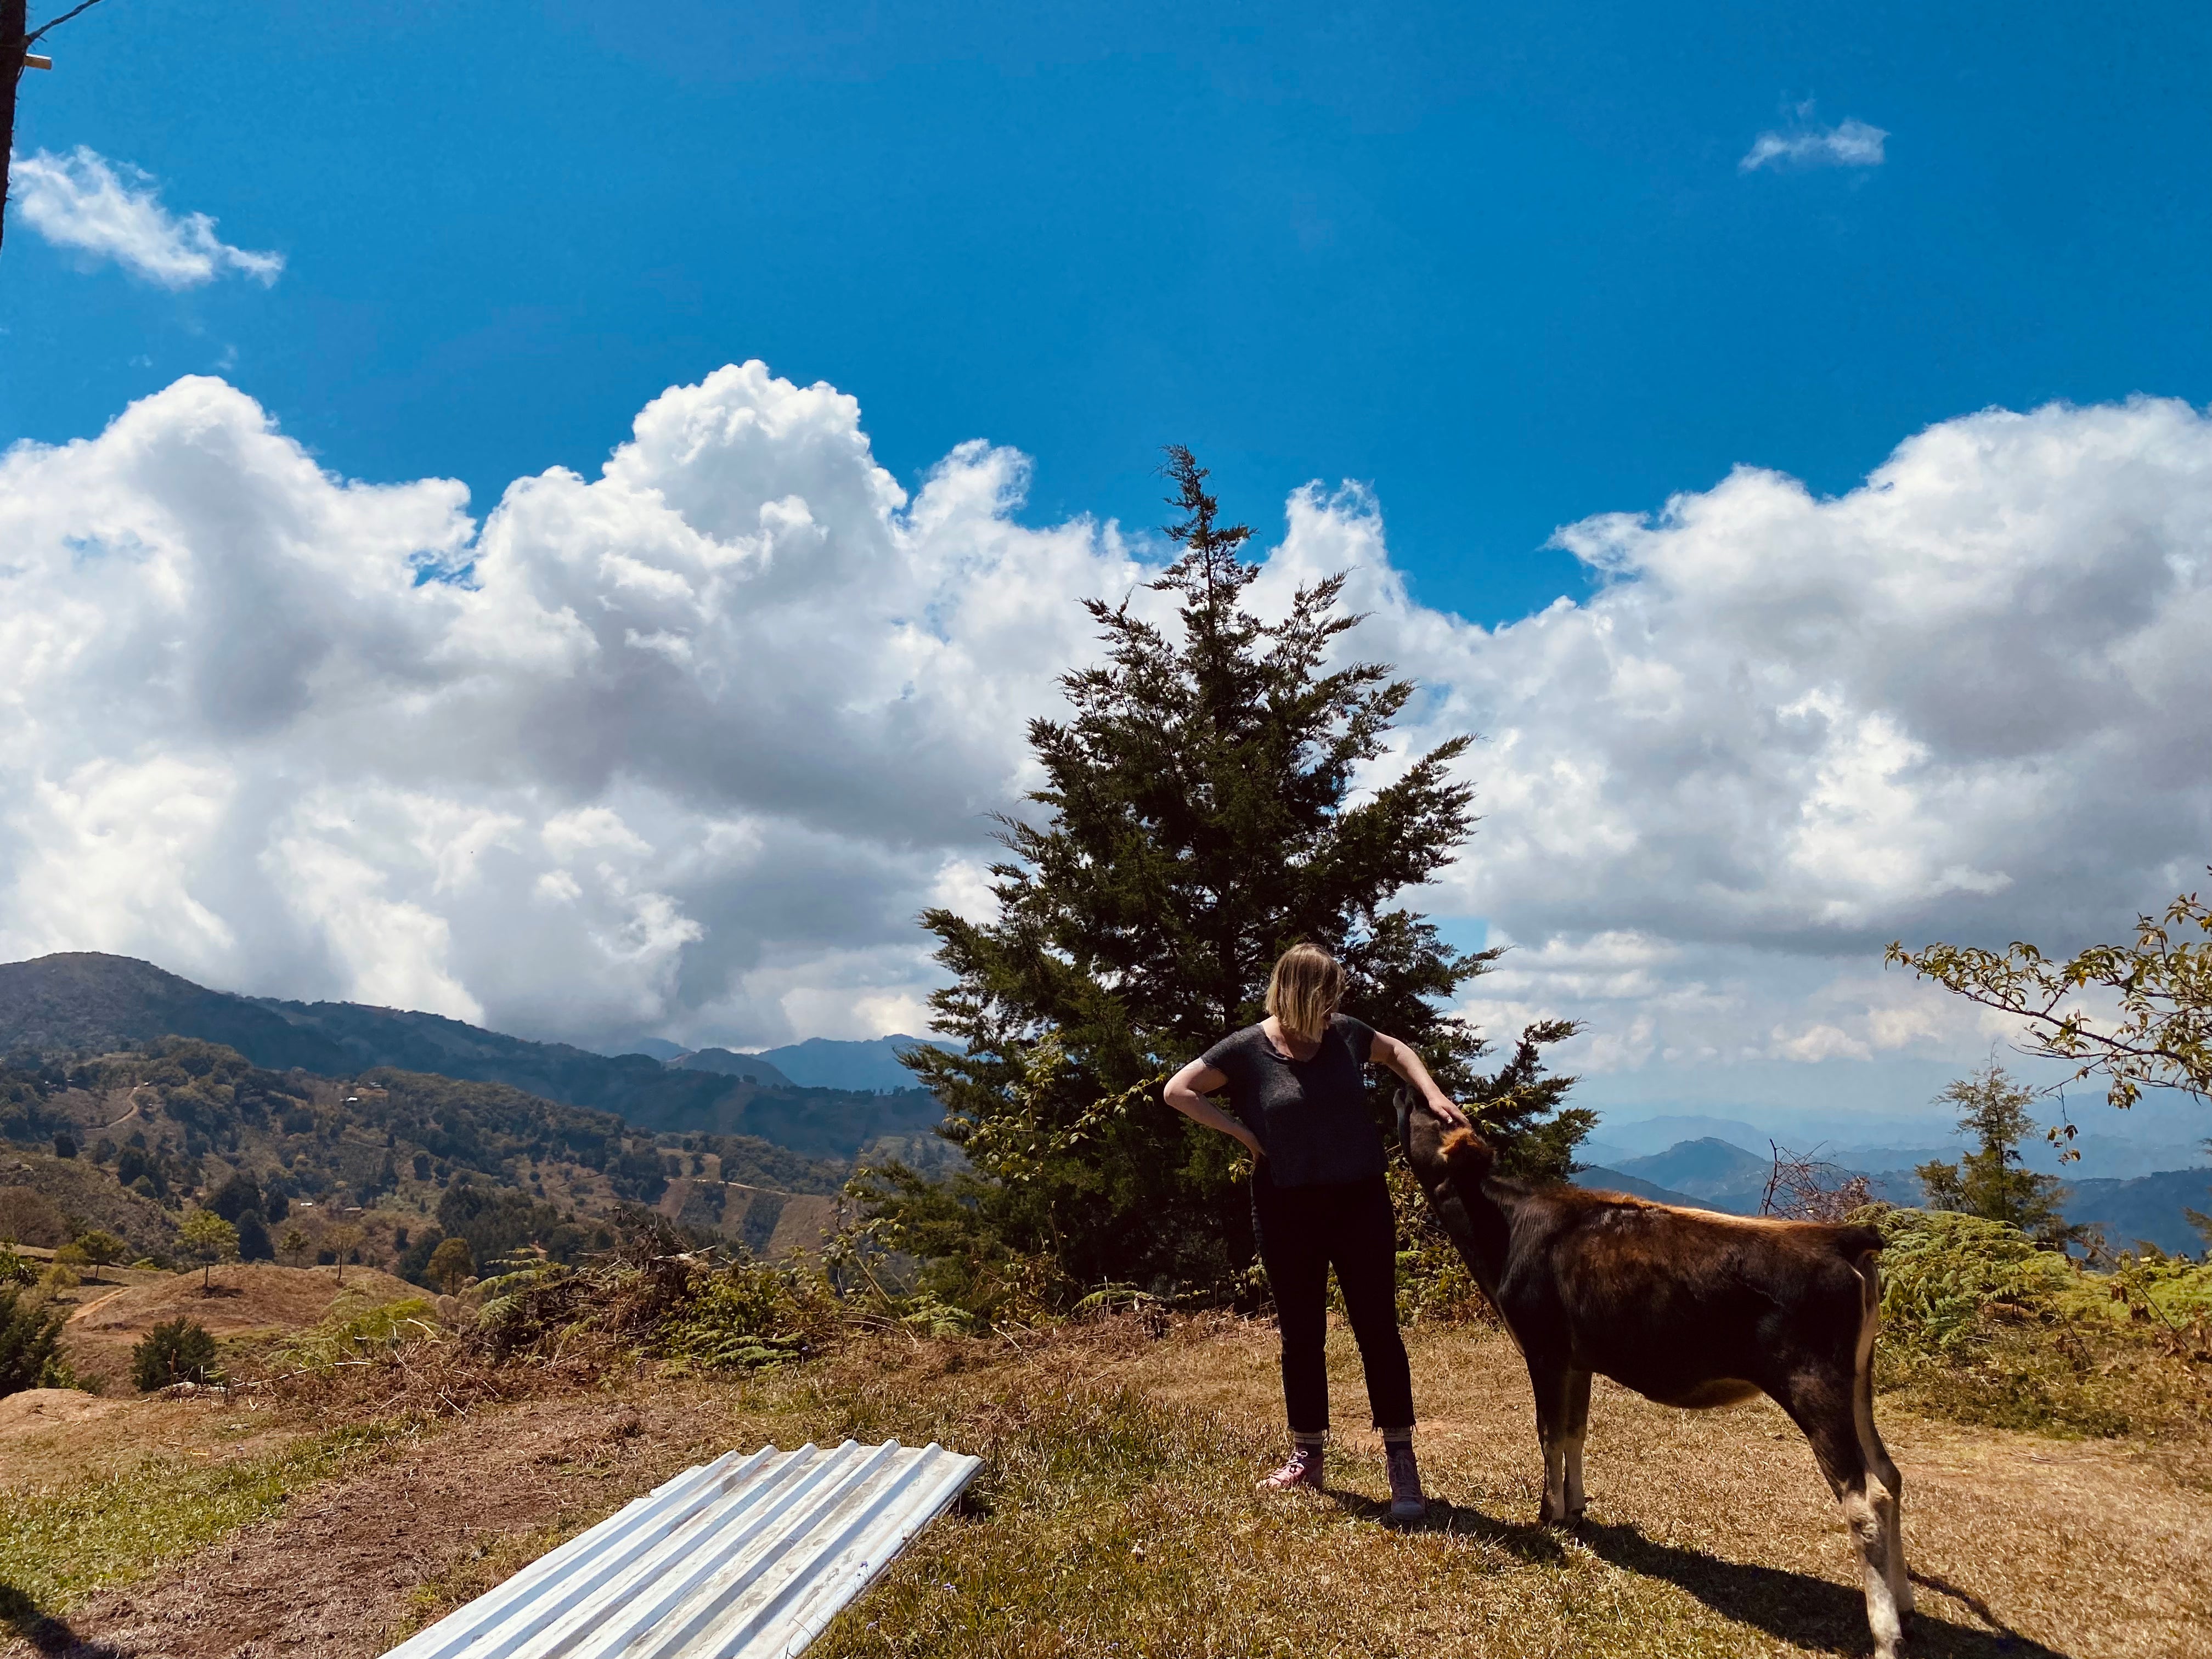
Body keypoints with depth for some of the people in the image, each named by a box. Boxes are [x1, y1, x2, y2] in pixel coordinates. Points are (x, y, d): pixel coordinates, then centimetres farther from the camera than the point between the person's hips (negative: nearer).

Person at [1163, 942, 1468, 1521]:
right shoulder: (1247, 1049, -8)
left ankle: (1402, 1464, 7)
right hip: (1288, 1212, -1)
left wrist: (1432, 1094, 3)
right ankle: (1307, 1458, 25)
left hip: (1360, 1203, 1)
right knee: (1301, 1336, 11)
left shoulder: (1345, 1034, 0)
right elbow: (1177, 1090, -8)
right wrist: (1243, 1132, -12)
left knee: (1378, 1329, 1)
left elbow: (1397, 1051, 19)